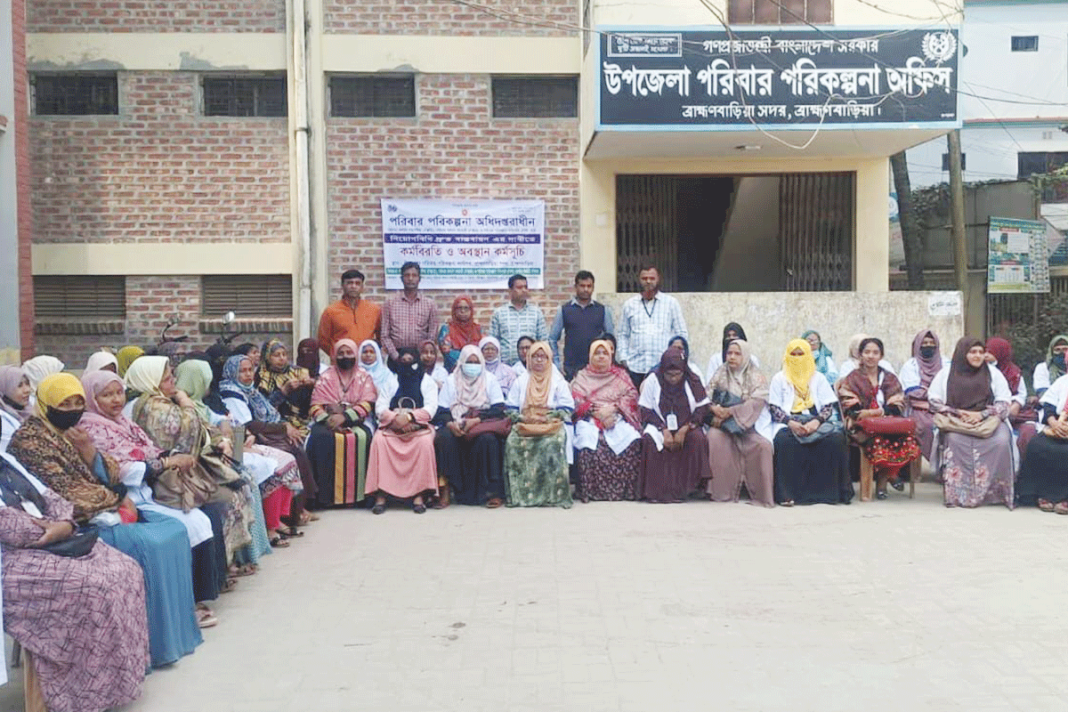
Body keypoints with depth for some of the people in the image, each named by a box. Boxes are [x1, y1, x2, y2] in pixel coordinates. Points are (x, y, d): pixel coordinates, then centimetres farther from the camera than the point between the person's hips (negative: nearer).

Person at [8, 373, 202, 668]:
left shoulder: (73, 432, 14)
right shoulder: (29, 439, -10)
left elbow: (110, 478, 9)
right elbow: (63, 492, -17)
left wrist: (89, 451, -10)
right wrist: (115, 500, -8)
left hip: (105, 509, 9)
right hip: (76, 522, -9)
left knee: (174, 530, -5)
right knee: (149, 545, -25)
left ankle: (176, 628, 1)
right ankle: (158, 642, -14)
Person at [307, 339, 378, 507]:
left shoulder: (364, 377, 12)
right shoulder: (326, 377, 14)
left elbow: (366, 405, -2)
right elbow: (316, 406, 4)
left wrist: (345, 417, -19)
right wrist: (328, 419, -18)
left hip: (357, 421, -1)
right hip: (329, 420, 1)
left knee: (362, 437, -34)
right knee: (320, 437, -32)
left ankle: (359, 492, -26)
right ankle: (324, 493, -27)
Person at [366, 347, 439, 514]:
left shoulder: (427, 381, 15)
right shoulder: (391, 381, 20)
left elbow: (431, 408, 0)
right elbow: (380, 407, 8)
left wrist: (410, 416, -17)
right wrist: (395, 418, -14)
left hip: (418, 425, -1)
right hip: (392, 424, 1)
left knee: (425, 442, -34)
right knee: (379, 440, -30)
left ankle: (418, 494, -31)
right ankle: (380, 495, -31)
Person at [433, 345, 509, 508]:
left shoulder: (489, 379, 8)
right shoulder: (451, 380, 11)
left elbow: (499, 409, -3)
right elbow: (441, 410, 3)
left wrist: (476, 420, -19)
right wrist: (450, 423, -19)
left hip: (483, 425, -1)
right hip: (456, 425, 1)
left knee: (488, 439, -35)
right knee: (443, 437, -31)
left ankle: (494, 491, -27)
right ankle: (445, 490, -29)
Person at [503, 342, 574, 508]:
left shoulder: (558, 381, 14)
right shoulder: (520, 382, 21)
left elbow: (567, 409, 6)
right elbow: (511, 407, 15)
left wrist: (549, 418, -9)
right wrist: (520, 419, -5)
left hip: (551, 425, -2)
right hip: (524, 426, 2)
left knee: (553, 444, -35)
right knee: (513, 443, -30)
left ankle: (552, 494, -31)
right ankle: (518, 494, -26)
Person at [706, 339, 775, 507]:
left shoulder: (757, 377, 4)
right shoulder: (720, 373, 12)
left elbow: (756, 403, -10)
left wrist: (729, 411, -19)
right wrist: (715, 409, -20)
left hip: (750, 423, -1)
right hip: (724, 423, 2)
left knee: (763, 445, -30)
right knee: (714, 437, -30)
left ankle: (762, 494, -17)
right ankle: (722, 492, -22)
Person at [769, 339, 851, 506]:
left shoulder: (818, 378, 18)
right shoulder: (779, 379, 13)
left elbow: (829, 406, 8)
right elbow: (774, 408, 3)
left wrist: (817, 421, -13)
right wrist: (790, 422, -16)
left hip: (815, 422, 2)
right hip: (788, 423, -2)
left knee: (836, 439, -29)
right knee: (785, 440, -37)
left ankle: (833, 491, -20)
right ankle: (786, 493, -34)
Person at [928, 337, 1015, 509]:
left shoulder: (993, 373, 17)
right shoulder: (946, 374, 14)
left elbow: (1004, 403, 8)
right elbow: (934, 401, 6)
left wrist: (982, 414, -10)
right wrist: (958, 413, -8)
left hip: (988, 421, 1)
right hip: (956, 423, -1)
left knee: (1001, 440, -32)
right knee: (955, 439, -36)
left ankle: (998, 491, -23)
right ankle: (958, 493, -34)